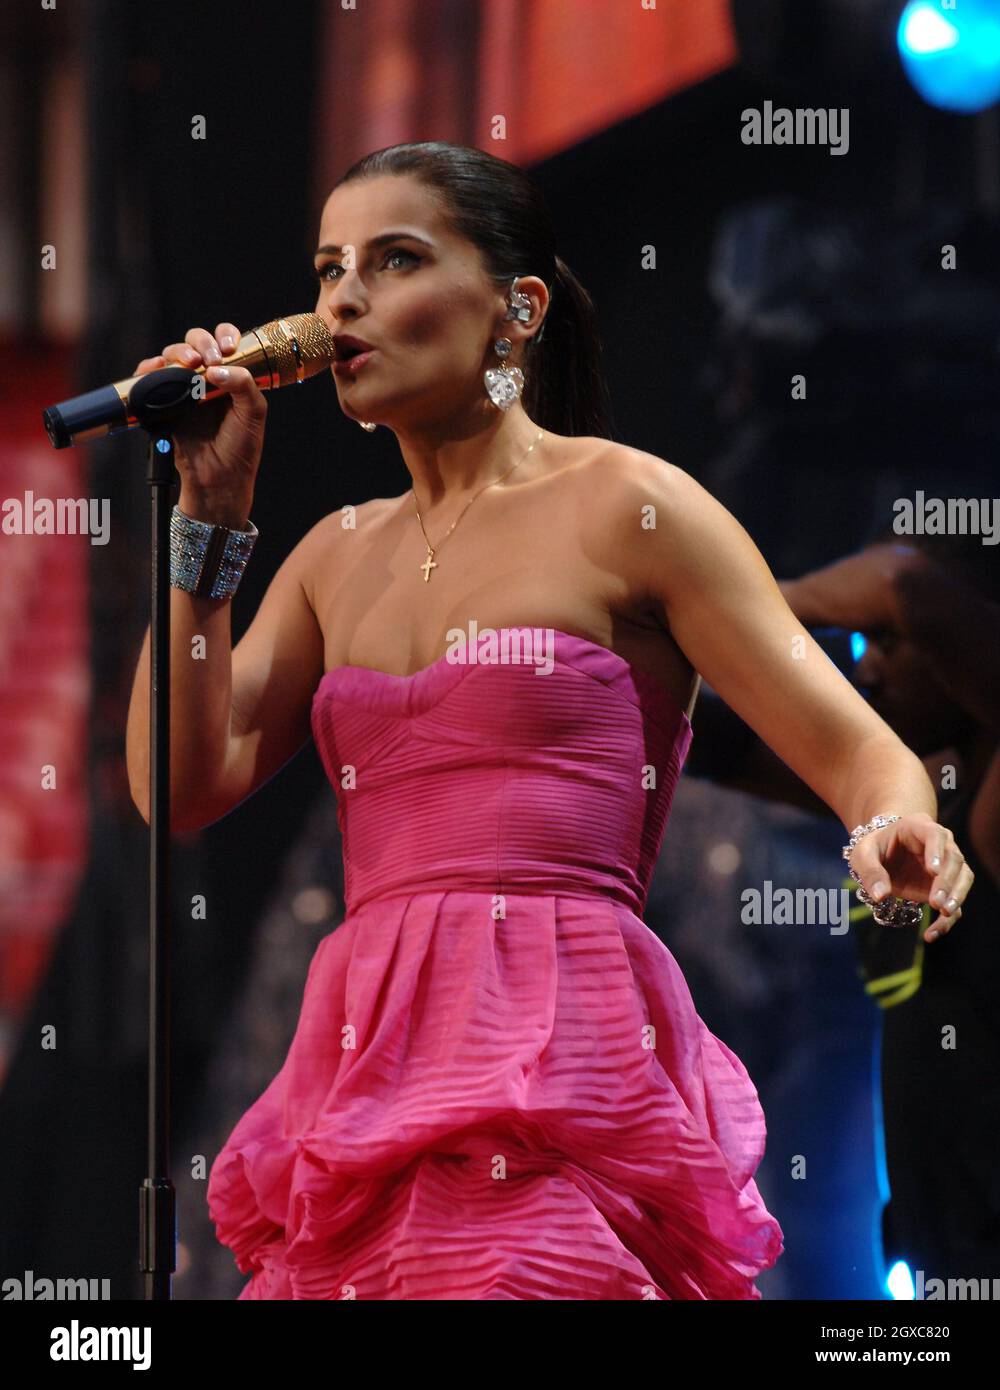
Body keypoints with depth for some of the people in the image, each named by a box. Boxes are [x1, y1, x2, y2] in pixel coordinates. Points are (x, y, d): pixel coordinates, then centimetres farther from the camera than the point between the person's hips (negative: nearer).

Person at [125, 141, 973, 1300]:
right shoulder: (339, 555, 19)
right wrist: (208, 509, 8)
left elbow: (857, 748, -2)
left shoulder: (622, 507, 2)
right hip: (357, 1072, 6)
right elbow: (184, 783, 8)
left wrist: (898, 841, -25)